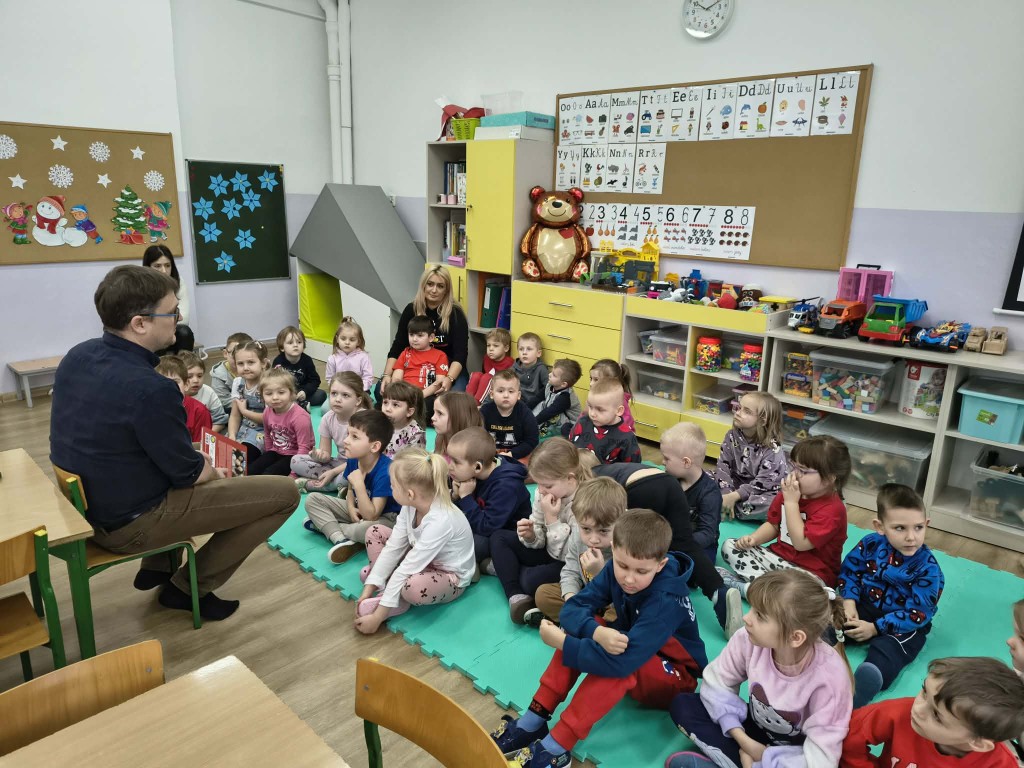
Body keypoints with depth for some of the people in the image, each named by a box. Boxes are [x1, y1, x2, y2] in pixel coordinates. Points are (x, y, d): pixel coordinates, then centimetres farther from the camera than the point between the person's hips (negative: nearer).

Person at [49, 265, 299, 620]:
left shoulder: (78, 355, -4)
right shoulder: (149, 388, -31)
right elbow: (190, 474, -19)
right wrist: (215, 472, 4)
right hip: (130, 523, -9)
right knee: (284, 493, -6)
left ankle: (157, 566, 30)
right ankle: (189, 587, 7)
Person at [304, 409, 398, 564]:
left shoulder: (385, 471, -32)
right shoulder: (353, 460, -10)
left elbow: (371, 515, -32)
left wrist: (359, 484, -38)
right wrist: (351, 508, -12)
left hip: (384, 517, -7)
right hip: (358, 511, 8)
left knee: (368, 529, -43)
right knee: (313, 500, -2)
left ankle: (326, 525, -11)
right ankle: (341, 540, -22)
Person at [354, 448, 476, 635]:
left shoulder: (440, 521, -37)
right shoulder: (411, 505, -15)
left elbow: (407, 569, -34)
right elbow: (393, 548, -9)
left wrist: (378, 615, -28)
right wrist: (369, 588, -12)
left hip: (450, 577, -8)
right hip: (421, 561, 8)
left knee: (413, 586, -40)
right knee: (375, 532, 0)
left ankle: (392, 602, -8)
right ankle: (389, 589, -6)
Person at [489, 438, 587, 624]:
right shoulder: (544, 492, -7)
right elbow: (541, 540, 2)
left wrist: (552, 519, -31)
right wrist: (531, 535, -22)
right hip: (550, 553, 8)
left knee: (533, 580, -34)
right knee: (498, 537, 3)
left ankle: (505, 567, 1)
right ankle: (517, 595, -15)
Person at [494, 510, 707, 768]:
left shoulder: (666, 600, -34)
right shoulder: (616, 570, -15)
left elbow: (622, 661, -41)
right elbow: (573, 608, -19)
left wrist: (561, 643, -35)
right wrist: (597, 633, -41)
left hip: (675, 678, -6)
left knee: (615, 663, -36)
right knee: (578, 631, -19)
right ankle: (530, 724, -16)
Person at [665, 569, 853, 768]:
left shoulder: (829, 676, -32)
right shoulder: (749, 640, -25)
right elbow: (716, 682, -9)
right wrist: (743, 741, -19)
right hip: (755, 731, 4)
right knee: (683, 705, -11)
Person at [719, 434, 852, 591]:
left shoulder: (833, 509, -19)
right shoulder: (790, 492, 4)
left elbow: (801, 543, -25)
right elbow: (773, 525, 15)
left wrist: (791, 502, -24)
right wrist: (753, 538, -5)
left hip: (811, 572, -7)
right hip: (778, 556, 8)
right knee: (729, 546, -5)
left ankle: (740, 586, -27)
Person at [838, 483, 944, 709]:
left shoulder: (928, 569, -19)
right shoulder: (870, 544, -10)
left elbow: (916, 614, -18)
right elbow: (849, 572, 3)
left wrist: (875, 628, -20)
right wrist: (849, 603, -15)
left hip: (905, 624, -6)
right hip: (866, 607, 6)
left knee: (886, 650, -33)